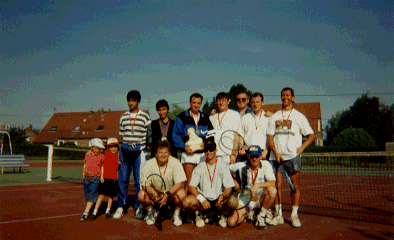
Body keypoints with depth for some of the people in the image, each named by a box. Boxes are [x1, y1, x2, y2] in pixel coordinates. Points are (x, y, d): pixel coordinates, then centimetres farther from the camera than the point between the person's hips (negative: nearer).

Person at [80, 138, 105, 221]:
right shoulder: (87, 155, 9)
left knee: (91, 196, -10)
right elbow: (85, 164, 19)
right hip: (86, 178, 4)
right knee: (87, 195, 8)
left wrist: (102, 176, -1)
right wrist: (84, 173, 15)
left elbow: (102, 167, 6)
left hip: (95, 178, -4)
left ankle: (85, 213, -9)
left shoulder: (101, 157, 2)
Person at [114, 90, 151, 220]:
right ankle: (121, 207, 18)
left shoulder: (145, 116, 3)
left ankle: (139, 208, 13)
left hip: (139, 150, -3)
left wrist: (144, 148, -4)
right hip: (125, 149, 3)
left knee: (139, 180, 0)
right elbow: (121, 135, 17)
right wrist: (120, 150, 11)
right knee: (122, 179, 5)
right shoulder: (123, 117, 13)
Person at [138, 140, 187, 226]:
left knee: (181, 194, -33)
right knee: (141, 195, -27)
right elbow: (145, 185, -12)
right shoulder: (149, 164, -15)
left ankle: (177, 213, 0)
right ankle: (151, 211, 7)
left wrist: (167, 194, -34)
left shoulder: (175, 163, -17)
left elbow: (179, 184, -19)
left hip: (172, 191, -1)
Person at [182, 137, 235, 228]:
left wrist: (223, 196, -26)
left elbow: (229, 187, -3)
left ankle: (223, 214, 5)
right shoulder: (199, 168, 4)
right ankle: (198, 213, 6)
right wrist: (202, 200, -19)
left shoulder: (223, 167, 1)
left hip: (218, 200, 0)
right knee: (186, 202, -28)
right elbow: (191, 187, -3)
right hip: (203, 198, 1)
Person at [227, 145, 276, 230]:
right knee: (231, 222, -20)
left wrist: (257, 185, -35)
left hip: (260, 199, -1)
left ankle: (261, 216, -10)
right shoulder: (241, 166, -9)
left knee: (272, 190, -35)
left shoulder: (265, 165, -10)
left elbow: (272, 183, -23)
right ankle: (249, 213, 15)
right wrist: (237, 185, 5)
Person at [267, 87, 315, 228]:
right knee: (277, 185, 1)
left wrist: (302, 147, -10)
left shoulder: (298, 116, 9)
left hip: (293, 155, -2)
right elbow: (270, 136, 8)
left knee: (295, 185, -2)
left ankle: (294, 215, 7)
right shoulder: (275, 116, 15)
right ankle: (278, 215, 10)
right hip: (276, 156, 2)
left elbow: (311, 135, 7)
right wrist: (275, 152, -6)